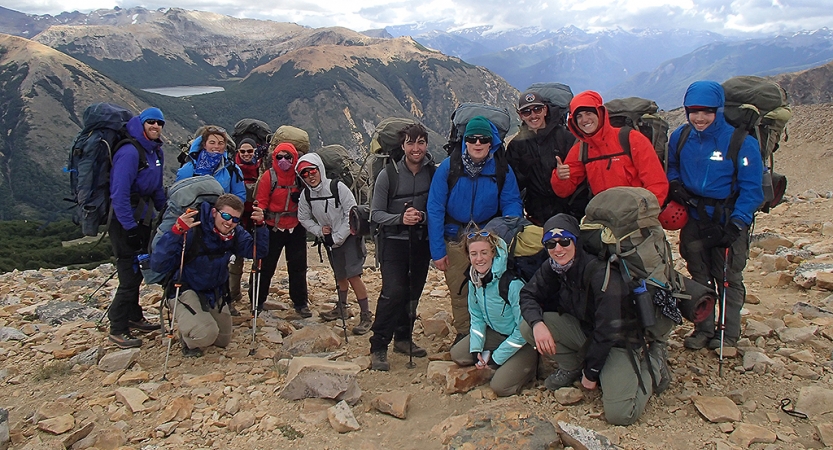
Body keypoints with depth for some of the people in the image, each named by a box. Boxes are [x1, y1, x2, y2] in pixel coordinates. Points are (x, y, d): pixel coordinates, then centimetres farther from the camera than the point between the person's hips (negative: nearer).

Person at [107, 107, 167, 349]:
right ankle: (117, 330, 7)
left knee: (138, 271, 18)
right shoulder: (129, 152, -19)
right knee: (130, 275, -5)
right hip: (125, 220, -9)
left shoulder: (156, 151, 8)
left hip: (142, 217, 9)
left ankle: (133, 317, 33)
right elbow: (119, 193, -23)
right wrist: (129, 227, -23)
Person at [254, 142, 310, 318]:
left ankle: (300, 303, 17)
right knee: (266, 265, 7)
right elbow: (261, 201, -8)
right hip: (273, 228, -2)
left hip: (296, 228, 2)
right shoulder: (269, 176, -8)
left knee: (298, 267, 6)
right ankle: (258, 301, 21)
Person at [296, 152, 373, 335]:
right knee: (340, 275, 19)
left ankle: (366, 315, -4)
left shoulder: (338, 187, -21)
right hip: (329, 241, 6)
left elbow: (352, 215, -20)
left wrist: (337, 237, -18)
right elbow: (303, 218, 9)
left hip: (349, 237, -5)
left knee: (353, 275, -13)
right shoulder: (306, 195, -6)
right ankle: (342, 308, 38)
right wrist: (318, 230, -7)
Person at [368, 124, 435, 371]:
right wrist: (400, 218, -22)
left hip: (421, 242, 3)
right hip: (394, 241, -3)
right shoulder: (388, 174, -7)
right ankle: (378, 347, -4)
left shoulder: (434, 173, -2)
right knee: (394, 291, -14)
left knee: (413, 293, 12)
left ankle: (403, 338, 31)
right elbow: (376, 213, -5)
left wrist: (424, 217, -18)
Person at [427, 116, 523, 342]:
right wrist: (437, 250, -14)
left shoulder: (502, 169, -6)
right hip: (455, 240, 0)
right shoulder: (449, 166, -11)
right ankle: (463, 334, 29)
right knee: (459, 291, 10)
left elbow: (512, 202, -3)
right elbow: (435, 209, -11)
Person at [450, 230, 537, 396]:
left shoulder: (512, 282, -29)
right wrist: (476, 349, -6)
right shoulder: (474, 279, -7)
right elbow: (477, 317, 7)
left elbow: (523, 329, -23)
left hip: (524, 341, -7)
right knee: (457, 354, -3)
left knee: (500, 386, -19)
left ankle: (529, 363, 7)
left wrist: (496, 358, -17)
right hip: (496, 332, 7)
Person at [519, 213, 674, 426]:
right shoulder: (552, 268, -9)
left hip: (619, 340, -5)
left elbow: (608, 330, -24)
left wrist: (591, 372, -15)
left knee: (620, 414, -22)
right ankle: (572, 368, 8)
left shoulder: (601, 273, -28)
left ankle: (654, 362, 5)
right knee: (528, 327, -16)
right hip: (584, 330, 6)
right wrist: (537, 323, -26)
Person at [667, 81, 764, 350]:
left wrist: (736, 224, -21)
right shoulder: (680, 138, -2)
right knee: (700, 277, 15)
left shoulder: (741, 142, -15)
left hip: (727, 222, -4)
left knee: (729, 280, 8)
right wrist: (674, 184, -6)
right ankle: (703, 330, 30)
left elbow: (751, 189, -13)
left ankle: (729, 335, 23)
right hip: (693, 220, 4)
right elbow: (672, 167, 16)